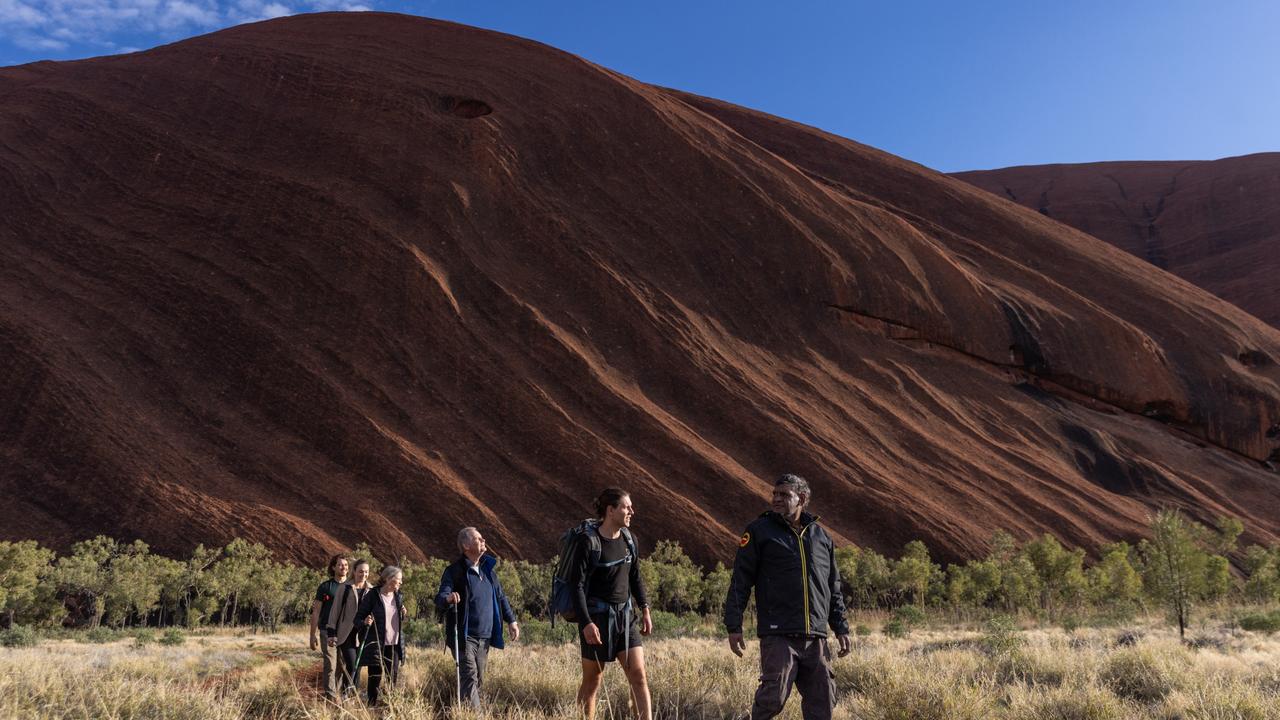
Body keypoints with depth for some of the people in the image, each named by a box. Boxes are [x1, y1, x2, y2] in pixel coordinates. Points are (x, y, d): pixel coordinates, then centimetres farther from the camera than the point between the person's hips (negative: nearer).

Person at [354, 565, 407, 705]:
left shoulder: (398, 597, 10)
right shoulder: (372, 596, -8)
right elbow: (358, 618, -5)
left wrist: (403, 615, -1)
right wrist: (365, 622, -27)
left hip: (394, 645, 5)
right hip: (377, 645, -5)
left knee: (393, 678, 7)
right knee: (375, 678, -1)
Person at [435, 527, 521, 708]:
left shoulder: (488, 568, 11)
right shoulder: (455, 571, -9)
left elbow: (500, 596, 20)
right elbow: (440, 598, -20)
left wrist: (511, 620, 15)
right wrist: (448, 598, -43)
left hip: (485, 636, 7)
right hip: (465, 637, -7)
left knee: (478, 679, 11)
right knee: (469, 678, -13)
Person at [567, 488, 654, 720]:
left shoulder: (628, 538, 5)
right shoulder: (587, 542, -14)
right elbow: (576, 585, -16)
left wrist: (645, 609, 10)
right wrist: (586, 623, -23)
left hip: (625, 616, 6)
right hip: (596, 617, -5)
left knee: (639, 675, -3)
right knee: (592, 681, 6)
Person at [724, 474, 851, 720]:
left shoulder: (821, 536, 15)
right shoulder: (760, 531, 2)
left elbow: (833, 588, 22)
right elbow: (740, 581, -1)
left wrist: (841, 628, 16)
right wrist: (734, 626, -8)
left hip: (816, 637, 4)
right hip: (778, 635, -4)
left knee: (822, 700, 6)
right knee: (774, 695, -11)